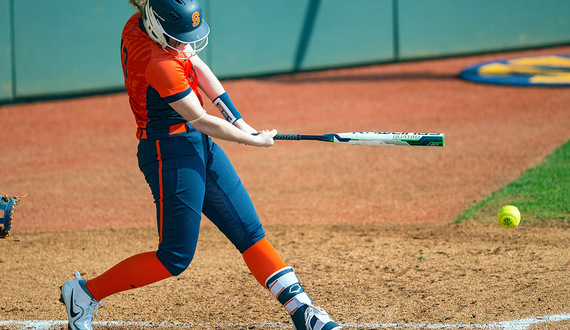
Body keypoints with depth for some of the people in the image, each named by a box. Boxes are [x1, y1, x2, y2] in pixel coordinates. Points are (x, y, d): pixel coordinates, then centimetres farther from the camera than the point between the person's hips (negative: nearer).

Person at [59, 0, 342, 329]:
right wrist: (254, 140, -6)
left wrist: (237, 120, 2)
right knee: (175, 257, -3)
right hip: (171, 151, -10)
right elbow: (200, 120, -19)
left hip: (199, 144, 10)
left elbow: (197, 66, 9)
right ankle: (85, 293, 9)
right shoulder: (158, 64, -27)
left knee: (249, 232, 8)